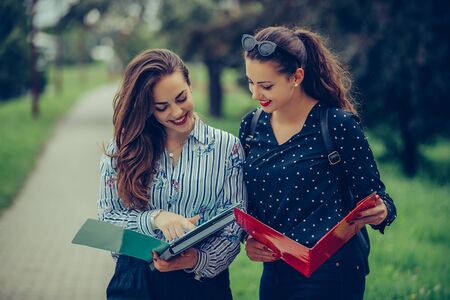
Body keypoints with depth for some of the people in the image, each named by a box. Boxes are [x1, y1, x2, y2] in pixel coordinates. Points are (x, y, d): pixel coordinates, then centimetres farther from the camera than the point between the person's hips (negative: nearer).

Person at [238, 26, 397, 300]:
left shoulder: (338, 124, -11)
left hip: (329, 275, -5)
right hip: (274, 274, 5)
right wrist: (249, 238, -5)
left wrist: (380, 212, -27)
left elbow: (372, 194, -5)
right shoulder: (252, 126, 5)